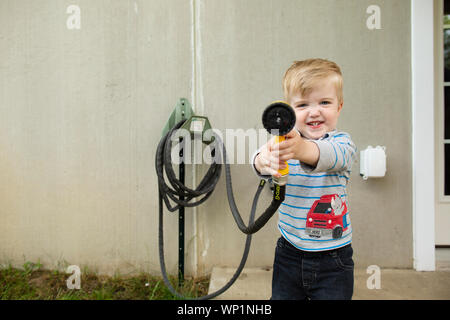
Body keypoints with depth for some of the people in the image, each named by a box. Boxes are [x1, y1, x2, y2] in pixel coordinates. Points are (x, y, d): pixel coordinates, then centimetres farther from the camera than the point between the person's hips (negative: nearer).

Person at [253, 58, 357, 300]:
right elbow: (261, 158, -24)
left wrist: (301, 149, -56)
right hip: (289, 253, 3)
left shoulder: (342, 143, -10)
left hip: (332, 259, -2)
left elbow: (329, 155, -34)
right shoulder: (286, 140, -3)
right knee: (281, 297, 14)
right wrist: (264, 161, -48)